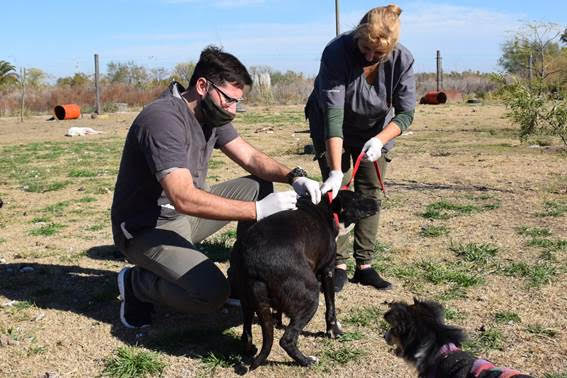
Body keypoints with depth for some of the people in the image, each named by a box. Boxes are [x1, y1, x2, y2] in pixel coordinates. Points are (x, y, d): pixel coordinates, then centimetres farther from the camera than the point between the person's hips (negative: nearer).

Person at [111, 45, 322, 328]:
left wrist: (295, 176, -15)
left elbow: (250, 157, 4)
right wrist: (258, 210, -36)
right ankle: (137, 283, 0)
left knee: (259, 186, 1)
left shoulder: (211, 112, 1)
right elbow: (184, 198, -36)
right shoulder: (162, 119, -27)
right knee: (211, 293, -28)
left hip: (188, 214, 9)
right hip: (147, 228, -9)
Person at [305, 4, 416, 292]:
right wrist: (336, 170, -42)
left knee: (370, 193, -1)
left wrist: (380, 140, -37)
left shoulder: (402, 60, -25)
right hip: (330, 130, -2)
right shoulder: (337, 52, -33)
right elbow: (333, 114, -38)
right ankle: (338, 264, -2)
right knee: (335, 191, -9)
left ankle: (364, 265, 5)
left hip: (375, 131, 3)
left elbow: (405, 113, -18)